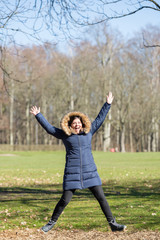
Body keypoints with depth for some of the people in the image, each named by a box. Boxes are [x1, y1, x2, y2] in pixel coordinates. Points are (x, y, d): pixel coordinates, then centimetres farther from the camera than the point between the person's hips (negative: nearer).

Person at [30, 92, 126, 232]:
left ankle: (112, 223, 7)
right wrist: (38, 115, 11)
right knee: (65, 200, -1)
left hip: (90, 172, 2)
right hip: (72, 173, -2)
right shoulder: (65, 135, 4)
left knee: (101, 198, 1)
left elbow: (99, 119, 18)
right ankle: (52, 222, 17)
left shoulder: (88, 132, 10)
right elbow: (49, 127, 10)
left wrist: (108, 104, 20)